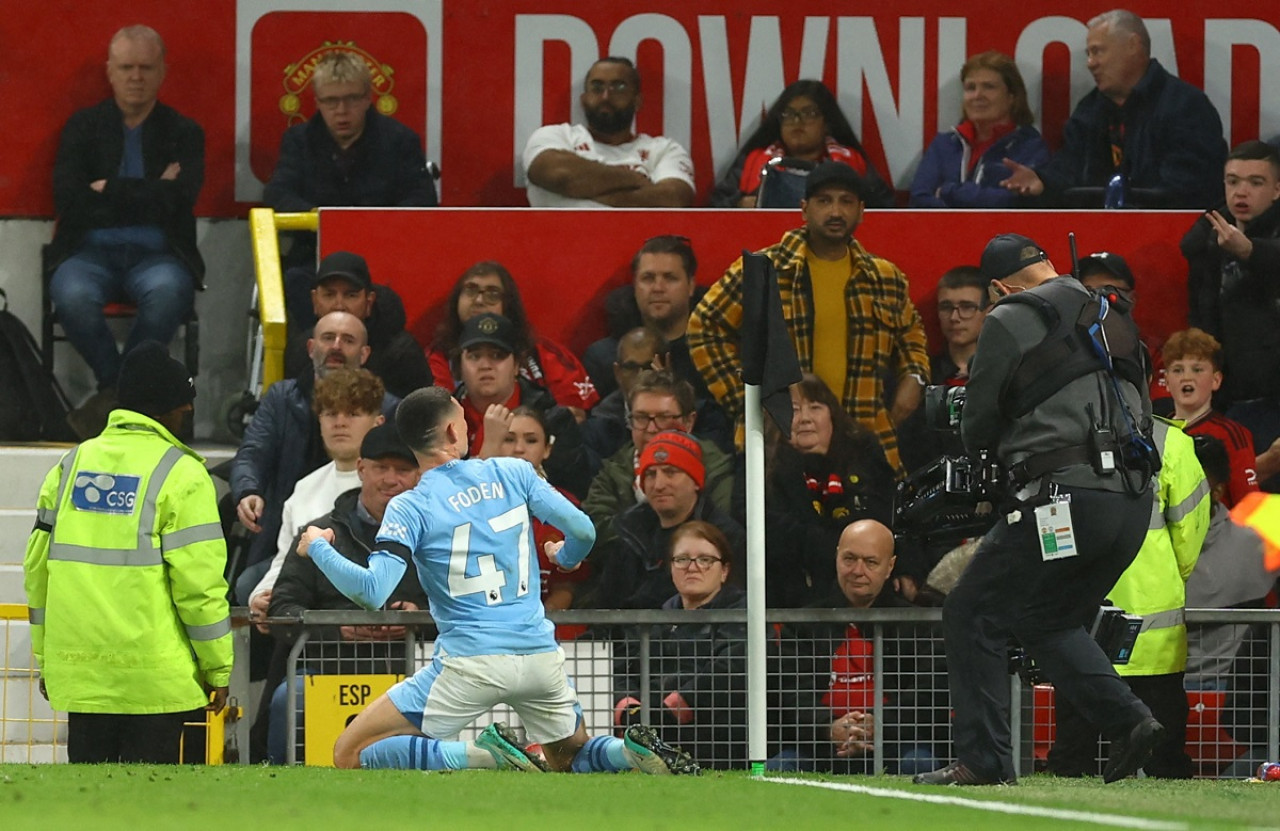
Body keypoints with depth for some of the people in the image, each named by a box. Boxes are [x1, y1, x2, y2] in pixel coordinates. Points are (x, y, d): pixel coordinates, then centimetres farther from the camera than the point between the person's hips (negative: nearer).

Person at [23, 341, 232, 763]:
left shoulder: (69, 467, 11)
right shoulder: (181, 474, -6)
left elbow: (38, 569, 13)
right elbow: (199, 582, -9)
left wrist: (45, 660, 20)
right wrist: (218, 668, -1)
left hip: (78, 676, 5)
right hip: (154, 679, -5)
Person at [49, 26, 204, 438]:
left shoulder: (184, 133, 11)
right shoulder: (83, 127, 13)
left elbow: (177, 200, -8)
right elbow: (67, 199, -4)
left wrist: (109, 191, -5)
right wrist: (148, 195, -5)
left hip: (156, 254, 0)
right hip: (91, 250, 0)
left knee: (167, 292, -37)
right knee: (73, 295, -35)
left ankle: (115, 393, -22)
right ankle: (116, 385, -13)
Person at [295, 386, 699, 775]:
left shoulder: (409, 509, -4)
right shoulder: (513, 473, 6)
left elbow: (372, 593, -14)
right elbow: (582, 530, 3)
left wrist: (317, 547, 3)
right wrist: (566, 557, 28)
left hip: (469, 662, -4)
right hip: (540, 655, 5)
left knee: (350, 754, -1)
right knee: (569, 760, 29)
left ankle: (487, 755, -18)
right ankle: (635, 750, -6)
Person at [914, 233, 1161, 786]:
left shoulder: (1011, 321, 0)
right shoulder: (1114, 320, 21)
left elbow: (976, 432, 4)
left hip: (1065, 501, -8)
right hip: (1135, 500, 8)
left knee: (972, 616, 1)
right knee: (1048, 620, 23)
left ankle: (982, 758, -5)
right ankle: (1127, 720, 7)